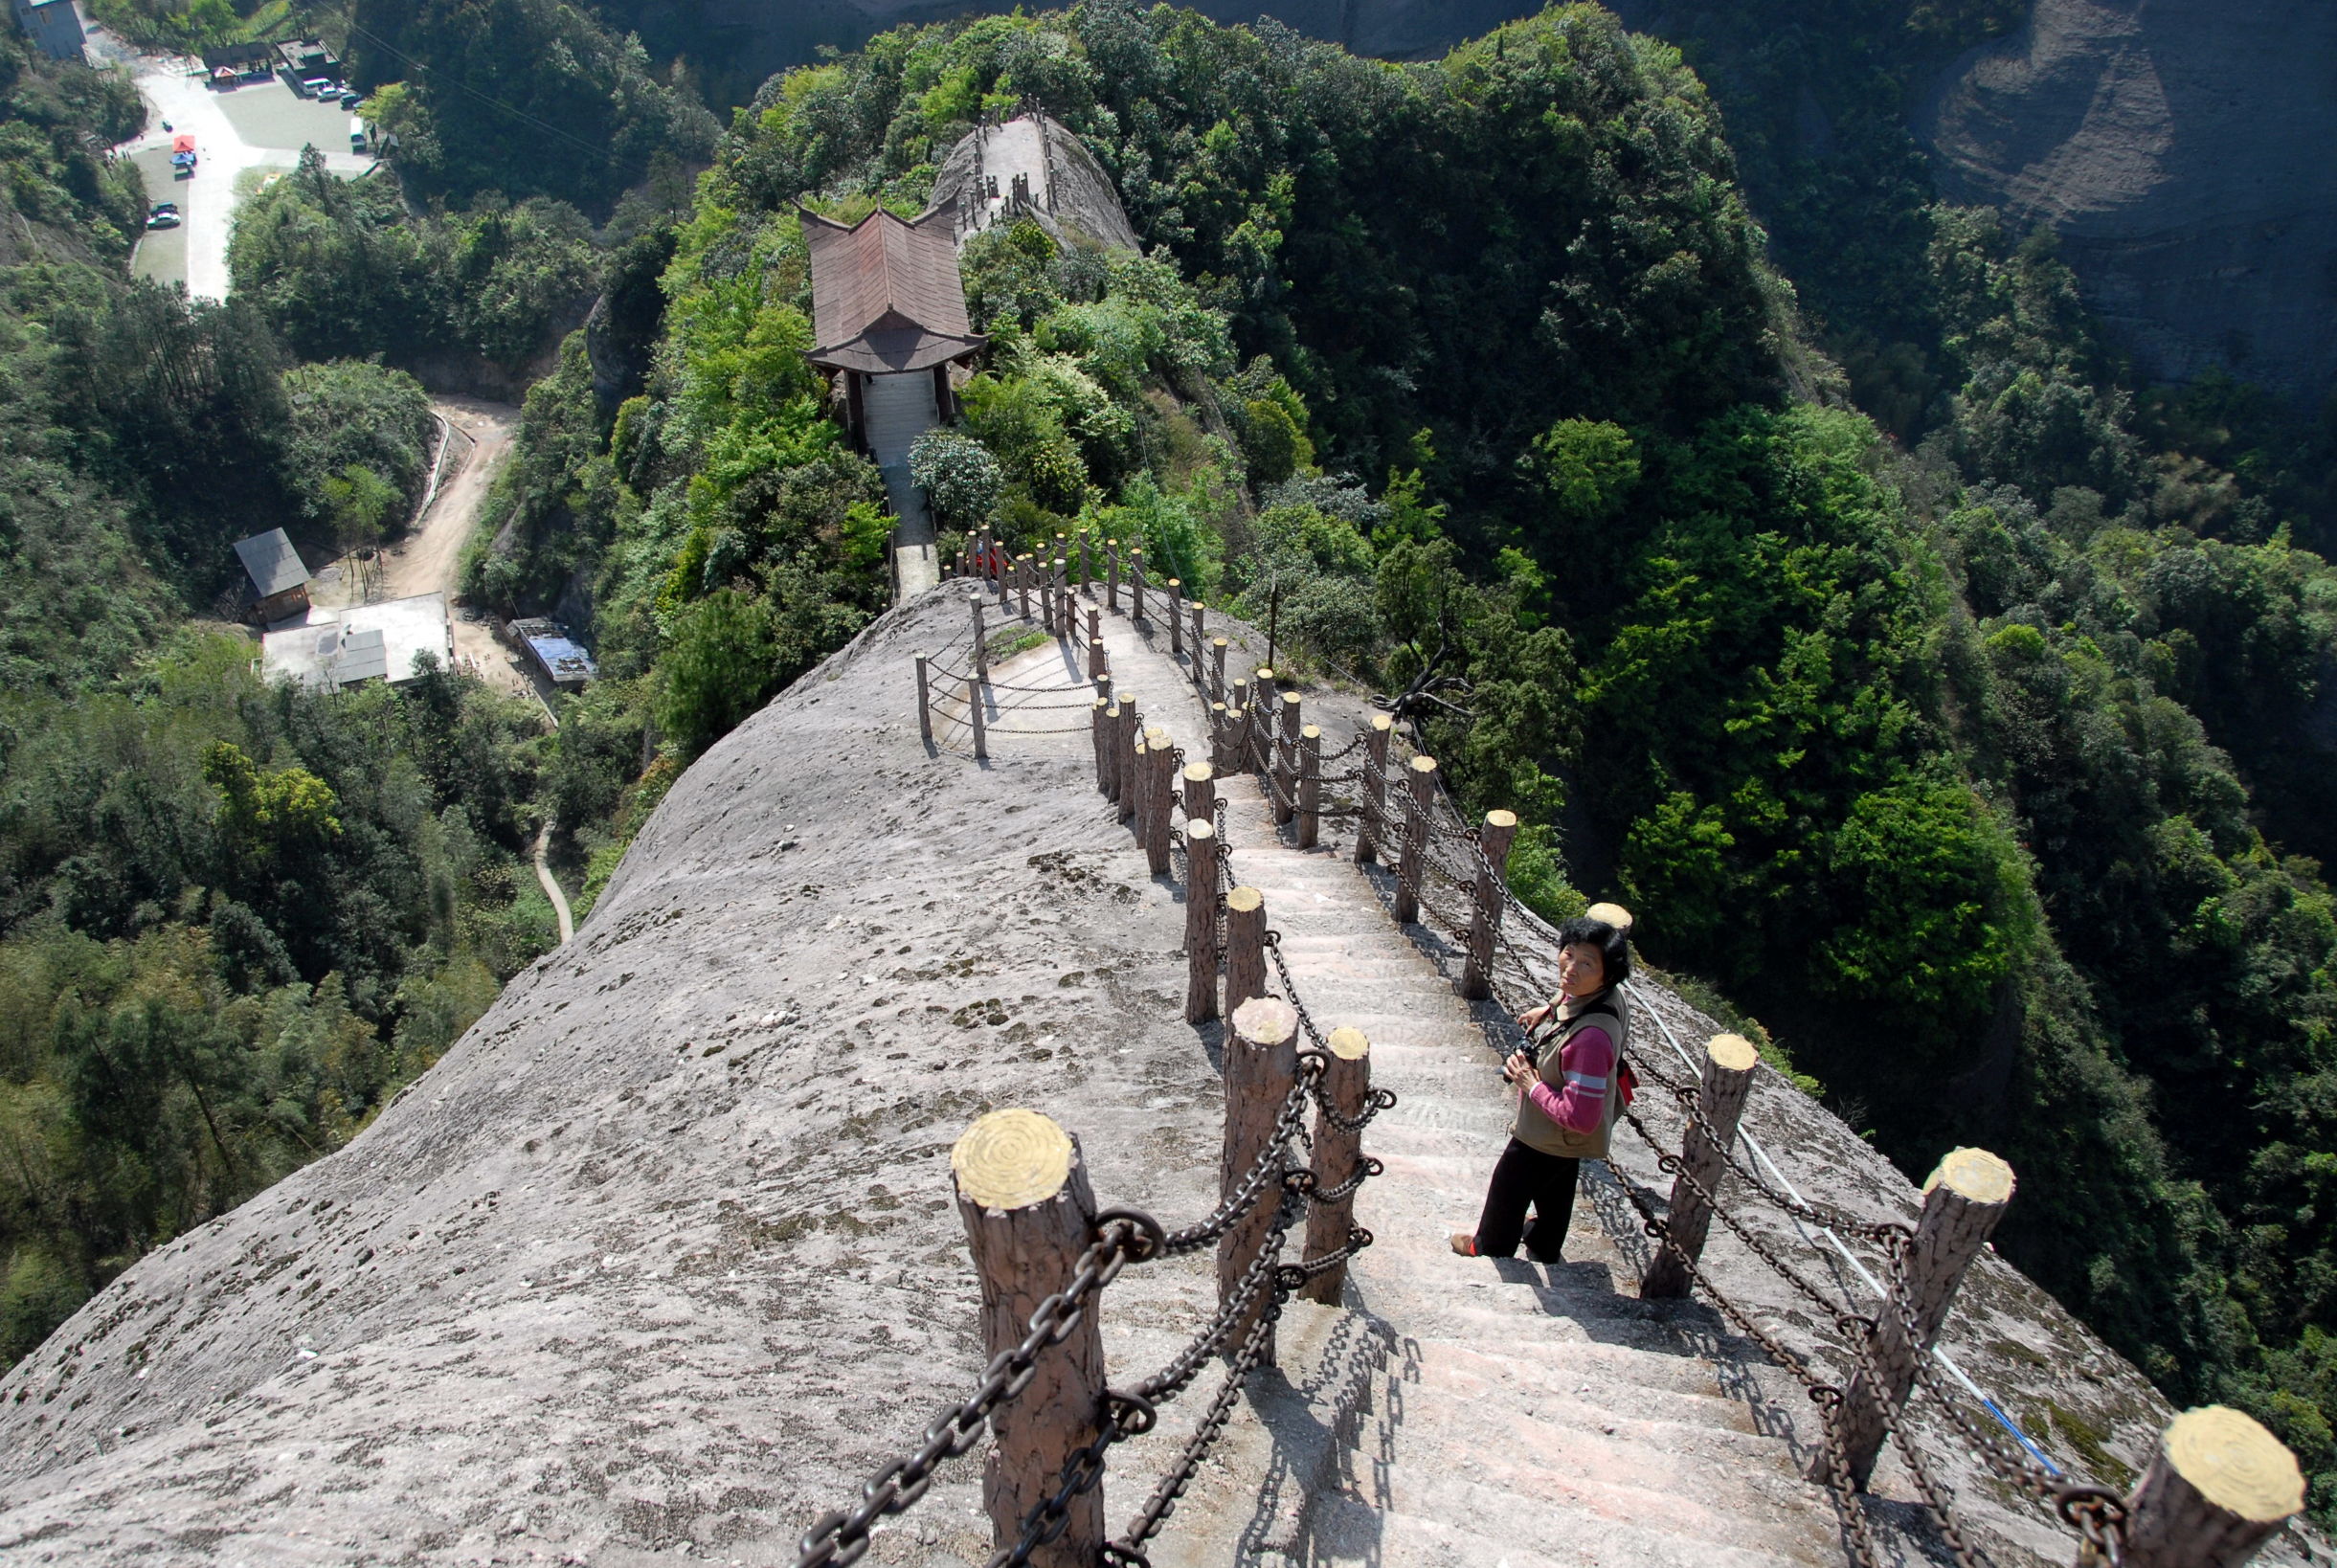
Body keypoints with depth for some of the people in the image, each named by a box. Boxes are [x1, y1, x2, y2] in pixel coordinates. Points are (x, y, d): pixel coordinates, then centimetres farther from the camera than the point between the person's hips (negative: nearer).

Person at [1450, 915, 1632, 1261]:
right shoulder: (1607, 995, -18)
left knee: (1508, 1188, 22)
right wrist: (1549, 1008, -1)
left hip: (1548, 1138, -8)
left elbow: (1580, 1117, -39)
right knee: (1554, 1190, 34)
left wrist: (1532, 1086, -27)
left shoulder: (1591, 1037, -44)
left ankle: (1489, 1248, 51)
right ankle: (1544, 1248, 61)